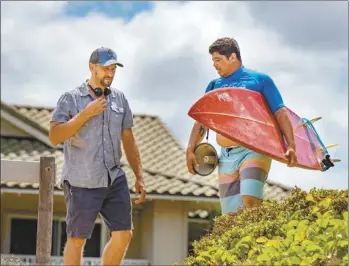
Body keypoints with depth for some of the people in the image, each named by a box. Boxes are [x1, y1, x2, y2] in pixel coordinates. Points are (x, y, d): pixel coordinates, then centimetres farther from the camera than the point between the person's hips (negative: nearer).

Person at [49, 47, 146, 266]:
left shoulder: (120, 99, 11)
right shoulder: (71, 99, -4)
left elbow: (129, 141, 15)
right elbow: (55, 137, -14)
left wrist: (140, 177, 11)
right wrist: (86, 113, -16)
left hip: (115, 180, 5)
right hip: (82, 183, -5)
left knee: (123, 235, 1)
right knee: (77, 239, 1)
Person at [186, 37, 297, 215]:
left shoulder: (260, 80, 6)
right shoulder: (214, 86, 19)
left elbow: (281, 113, 1)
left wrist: (291, 145, -10)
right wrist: (191, 149, 1)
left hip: (254, 151, -5)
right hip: (226, 157, 5)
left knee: (249, 200, -25)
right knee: (230, 212, -1)